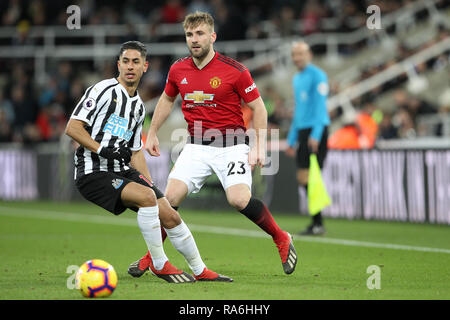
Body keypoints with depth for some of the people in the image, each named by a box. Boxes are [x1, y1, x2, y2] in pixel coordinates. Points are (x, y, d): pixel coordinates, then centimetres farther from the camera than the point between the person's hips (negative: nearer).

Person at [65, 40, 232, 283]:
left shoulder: (138, 106, 18)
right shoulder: (103, 90, -5)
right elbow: (72, 127, -11)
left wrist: (150, 184, 11)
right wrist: (102, 149, -21)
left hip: (124, 172, 7)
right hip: (93, 174, -7)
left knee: (169, 215, -2)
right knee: (146, 196, -29)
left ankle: (200, 271, 13)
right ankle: (159, 264, -17)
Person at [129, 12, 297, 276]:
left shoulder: (234, 70, -11)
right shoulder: (178, 70, 2)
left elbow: (258, 107, -3)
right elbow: (167, 99, 22)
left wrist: (259, 146, -10)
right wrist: (152, 133, 23)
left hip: (232, 144, -4)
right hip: (197, 145, 4)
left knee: (239, 199, -23)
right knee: (171, 196, -11)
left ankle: (282, 239, 0)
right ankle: (152, 256, 6)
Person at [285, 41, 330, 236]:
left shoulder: (317, 75, -6)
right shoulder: (297, 79, 20)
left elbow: (320, 106, -14)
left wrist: (315, 134, -23)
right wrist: (291, 139, 24)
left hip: (316, 130, -9)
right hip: (302, 131, 9)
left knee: (310, 177, -12)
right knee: (303, 178, 5)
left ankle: (318, 224, -10)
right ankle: (316, 222, 9)